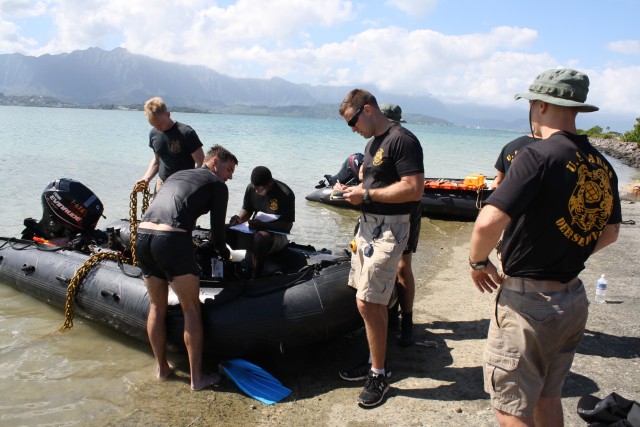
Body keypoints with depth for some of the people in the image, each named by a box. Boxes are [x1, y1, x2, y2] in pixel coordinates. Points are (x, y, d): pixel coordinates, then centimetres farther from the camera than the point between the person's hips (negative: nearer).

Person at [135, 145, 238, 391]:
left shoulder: (176, 175, 30)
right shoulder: (217, 185, 11)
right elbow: (217, 229, 9)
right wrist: (223, 253, 29)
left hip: (142, 235, 7)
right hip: (172, 240, -7)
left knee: (157, 306, 21)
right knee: (191, 310, 7)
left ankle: (161, 367, 34)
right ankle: (197, 377, 14)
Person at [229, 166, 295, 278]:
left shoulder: (285, 194, -17)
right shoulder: (251, 188, 0)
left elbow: (288, 225, -17)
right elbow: (247, 210, 12)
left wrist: (262, 225, -28)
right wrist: (239, 218, -12)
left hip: (277, 234, -6)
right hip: (255, 230, 6)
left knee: (259, 238, -38)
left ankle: (255, 278, -31)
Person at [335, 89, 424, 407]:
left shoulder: (402, 140, -13)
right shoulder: (372, 143, 18)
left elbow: (414, 189, -21)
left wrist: (367, 195, -18)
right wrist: (355, 192, 7)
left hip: (388, 229, -9)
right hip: (368, 224, 10)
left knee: (367, 302, -9)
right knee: (372, 302, 13)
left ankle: (379, 376, 7)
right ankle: (376, 362, 27)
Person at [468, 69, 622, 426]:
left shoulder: (540, 155, -20)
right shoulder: (602, 165, 5)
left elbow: (489, 222, -29)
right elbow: (611, 232, 19)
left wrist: (479, 262, -10)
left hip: (528, 302, -8)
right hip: (575, 299, 8)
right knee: (548, 397, 24)